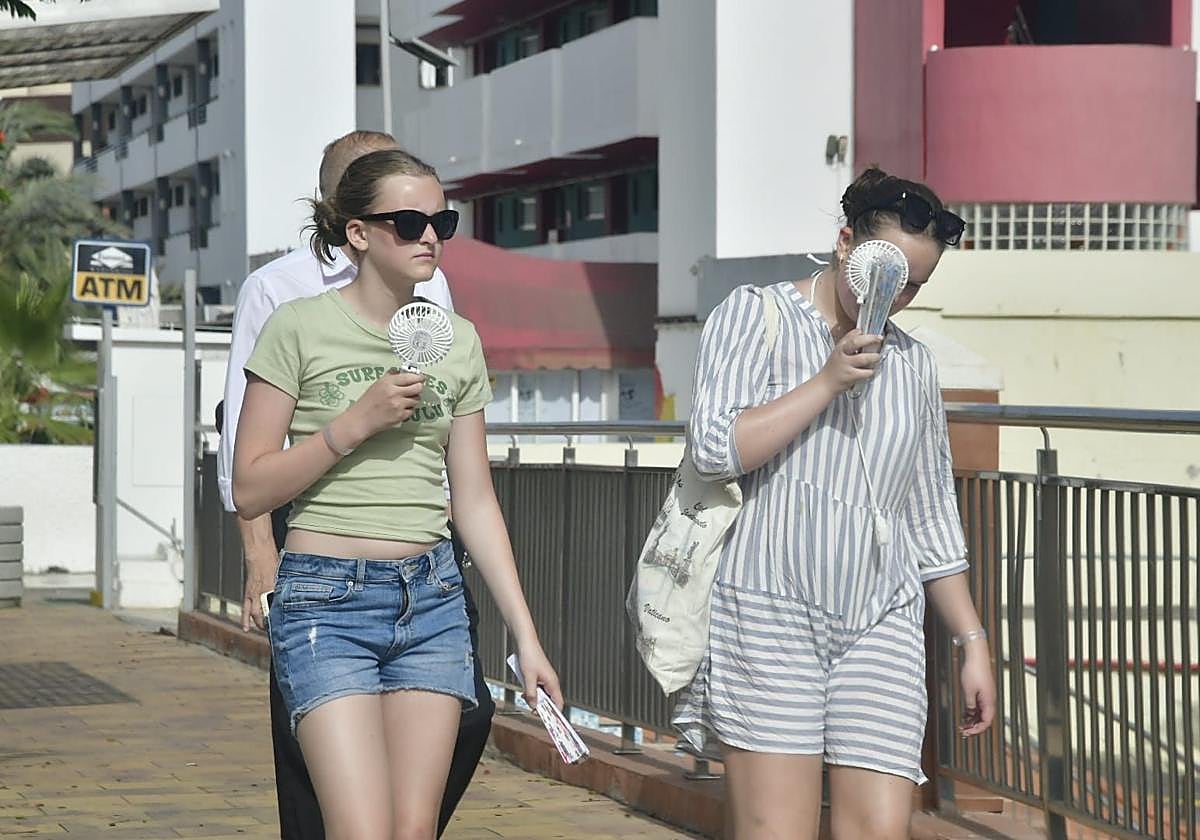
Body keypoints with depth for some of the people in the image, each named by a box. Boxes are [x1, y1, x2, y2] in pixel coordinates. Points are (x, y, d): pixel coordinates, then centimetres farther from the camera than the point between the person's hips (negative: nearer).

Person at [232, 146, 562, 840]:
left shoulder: (458, 341, 10)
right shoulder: (301, 328, -3)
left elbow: (476, 502, 12)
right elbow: (250, 491, -4)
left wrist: (526, 634, 7)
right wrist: (355, 423, -14)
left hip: (432, 600, 4)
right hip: (327, 601, -4)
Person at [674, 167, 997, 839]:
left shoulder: (913, 364, 20)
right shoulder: (756, 317, 7)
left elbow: (931, 520, 24)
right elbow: (716, 450, -8)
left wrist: (973, 640, 20)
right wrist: (828, 382, -8)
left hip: (882, 627, 4)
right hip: (770, 608, -4)